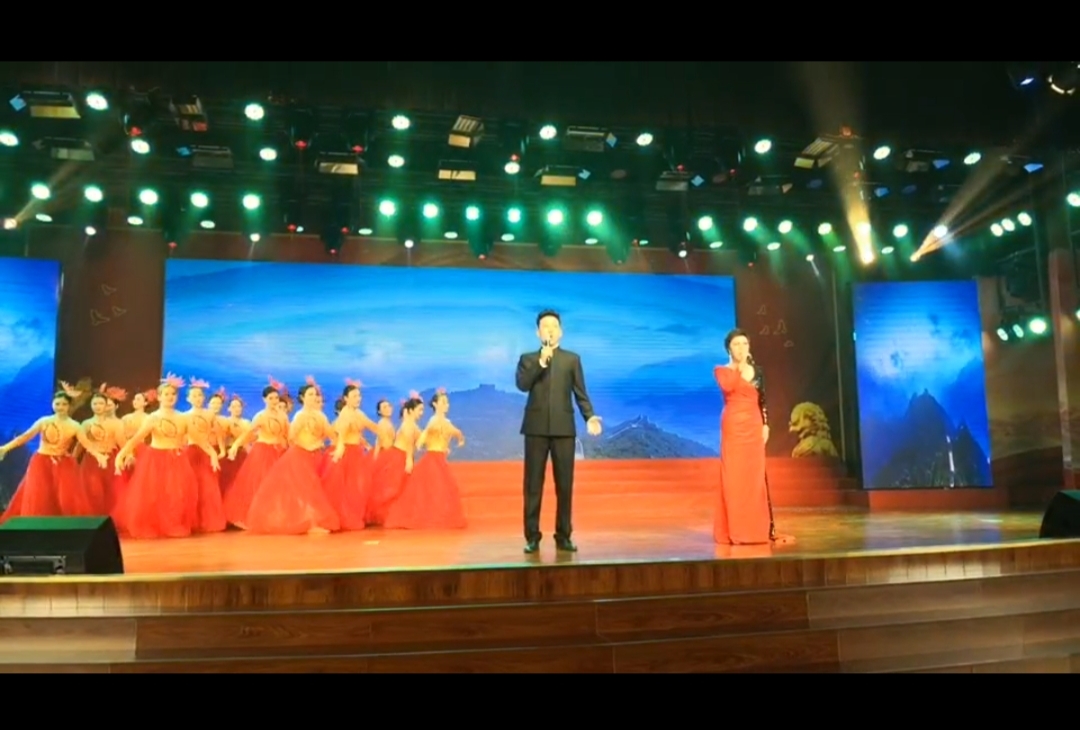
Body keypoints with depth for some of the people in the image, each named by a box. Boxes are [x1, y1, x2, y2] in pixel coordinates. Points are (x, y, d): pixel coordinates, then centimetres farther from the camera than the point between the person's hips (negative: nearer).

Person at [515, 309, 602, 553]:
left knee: (565, 484, 2)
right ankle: (532, 536, 8)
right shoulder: (528, 359, 12)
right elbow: (522, 385, -6)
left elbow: (580, 393, 7)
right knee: (533, 484, 1)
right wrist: (541, 362, -13)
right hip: (537, 428, 0)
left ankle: (563, 536, 10)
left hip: (564, 428, 0)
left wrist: (589, 416, -8)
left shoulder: (572, 359, 13)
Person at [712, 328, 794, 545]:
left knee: (755, 476, 2)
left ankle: (757, 528, 8)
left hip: (754, 426, 3)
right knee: (733, 476, -5)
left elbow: (762, 401, 13)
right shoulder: (721, 371, 2)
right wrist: (737, 366, -9)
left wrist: (765, 425, 3)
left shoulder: (757, 371, 12)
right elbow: (728, 387, -19)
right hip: (734, 426, -3)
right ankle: (734, 530, -1)